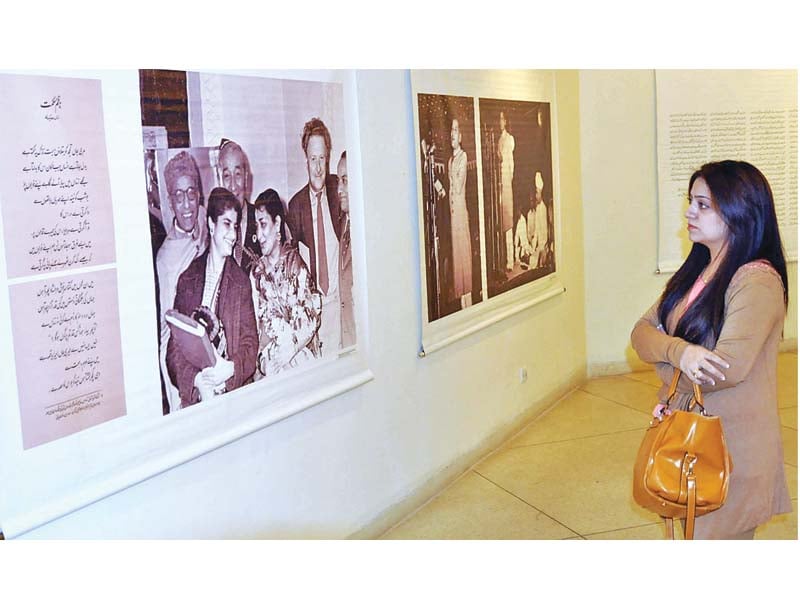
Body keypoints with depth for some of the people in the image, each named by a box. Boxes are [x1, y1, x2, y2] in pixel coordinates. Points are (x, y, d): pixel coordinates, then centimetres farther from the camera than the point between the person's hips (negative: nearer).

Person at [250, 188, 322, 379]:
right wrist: (263, 357, -10)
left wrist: (273, 353, -12)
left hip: (298, 357, -2)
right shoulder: (256, 272, 7)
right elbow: (254, 323, 6)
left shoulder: (295, 263, -3)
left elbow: (308, 322, -7)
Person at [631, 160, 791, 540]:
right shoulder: (696, 271, 9)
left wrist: (665, 361, -10)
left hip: (734, 448, -8)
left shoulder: (757, 281, -18)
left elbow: (730, 366, -28)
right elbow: (642, 332, 0)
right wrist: (679, 351, -22)